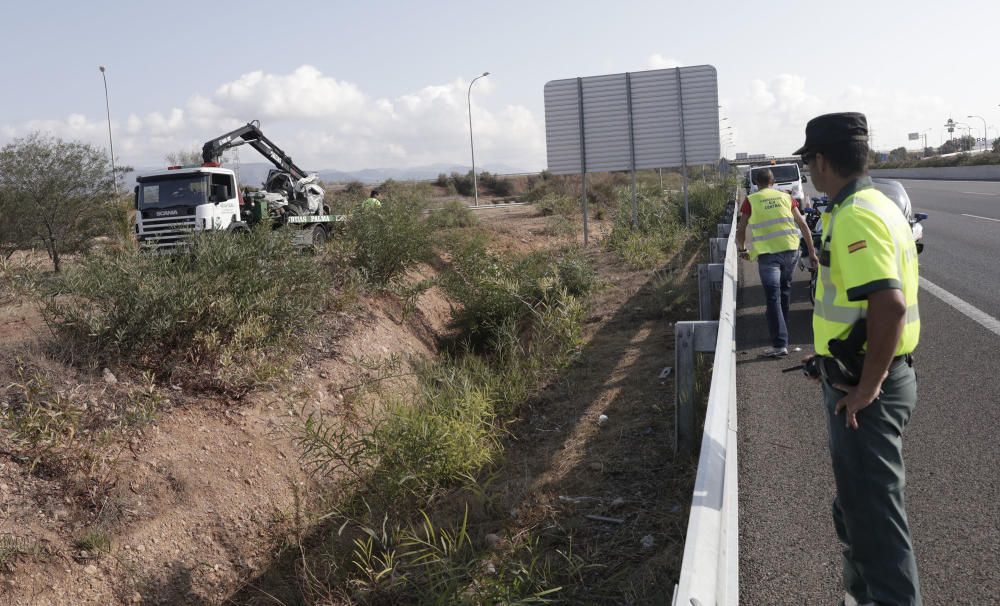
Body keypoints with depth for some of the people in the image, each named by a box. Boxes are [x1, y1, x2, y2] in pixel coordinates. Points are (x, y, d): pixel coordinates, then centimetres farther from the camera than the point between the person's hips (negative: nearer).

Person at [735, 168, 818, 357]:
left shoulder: (750, 201, 4)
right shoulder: (786, 197, 12)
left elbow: (741, 231, 6)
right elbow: (803, 225, 9)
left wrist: (742, 249, 25)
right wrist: (812, 252, 13)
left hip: (767, 254, -3)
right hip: (790, 250, 4)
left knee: (773, 298, -3)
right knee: (784, 291, 22)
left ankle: (780, 344, -9)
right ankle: (782, 333, 37)